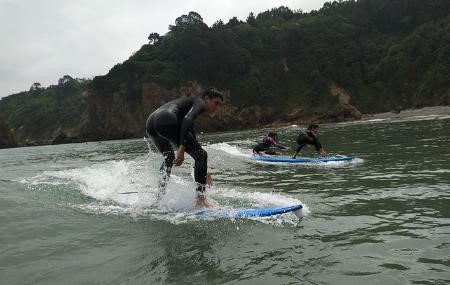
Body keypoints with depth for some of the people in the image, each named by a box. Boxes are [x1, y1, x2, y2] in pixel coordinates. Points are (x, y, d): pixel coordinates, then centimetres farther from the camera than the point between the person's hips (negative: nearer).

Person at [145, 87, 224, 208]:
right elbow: (187, 120, -14)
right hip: (166, 121, -10)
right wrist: (182, 148, -21)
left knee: (169, 158, 33)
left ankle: (159, 198, 37)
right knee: (202, 155, -3)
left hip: (150, 123, 10)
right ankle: (200, 200, -5)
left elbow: (194, 143, 38)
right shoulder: (199, 103, 10)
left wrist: (203, 172, 40)